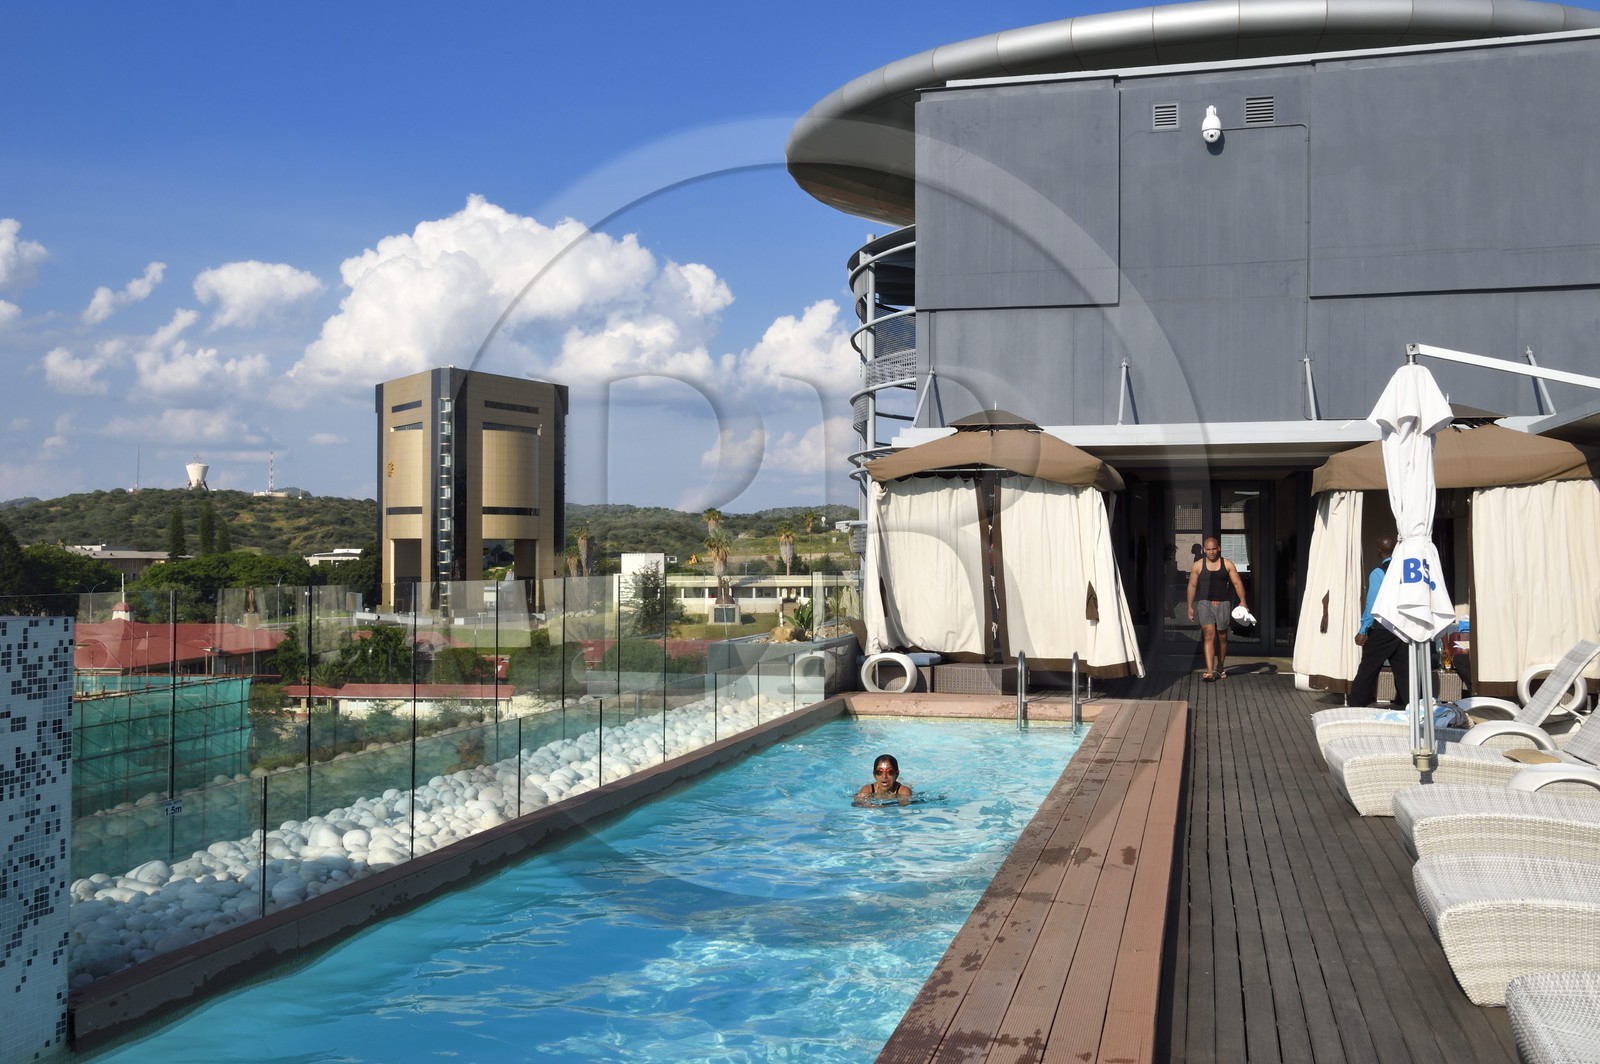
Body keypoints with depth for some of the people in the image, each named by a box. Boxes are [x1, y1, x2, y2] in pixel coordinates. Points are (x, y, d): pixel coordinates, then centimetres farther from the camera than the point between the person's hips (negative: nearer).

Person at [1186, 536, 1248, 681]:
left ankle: (1220, 668, 28)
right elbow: (1192, 586, 7)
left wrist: (1242, 601, -7)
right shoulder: (1197, 566, 3)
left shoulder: (1227, 564, 4)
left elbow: (1237, 583, 3)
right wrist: (1190, 606, 5)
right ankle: (1209, 671, -19)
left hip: (1223, 604, 2)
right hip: (1204, 603, -2)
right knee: (1209, 635, -14)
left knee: (1222, 637, 11)